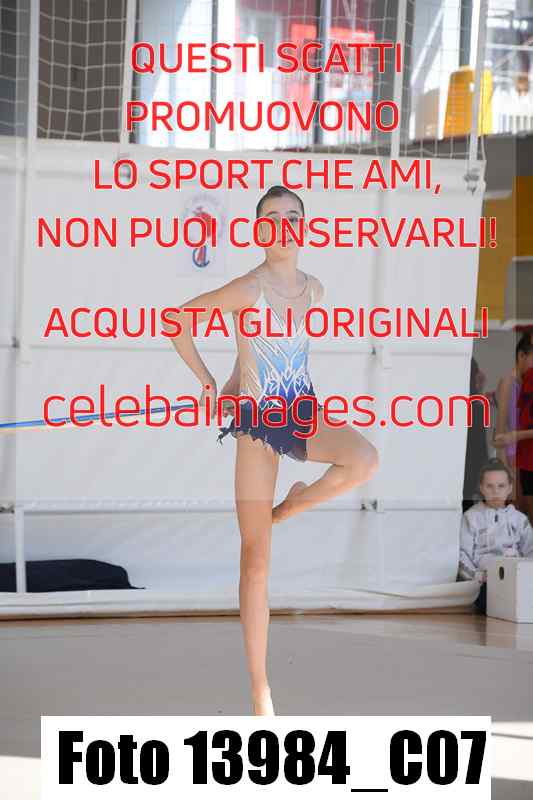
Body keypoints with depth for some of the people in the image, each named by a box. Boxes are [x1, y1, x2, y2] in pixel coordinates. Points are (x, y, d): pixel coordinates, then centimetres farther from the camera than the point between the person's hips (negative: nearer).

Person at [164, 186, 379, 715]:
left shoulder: (313, 290, 4)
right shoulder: (246, 290, -13)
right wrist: (208, 385, -1)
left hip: (303, 412, 5)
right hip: (256, 423, -4)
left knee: (364, 460, -30)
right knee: (256, 560, -4)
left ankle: (289, 507, 2)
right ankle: (260, 693, 3)